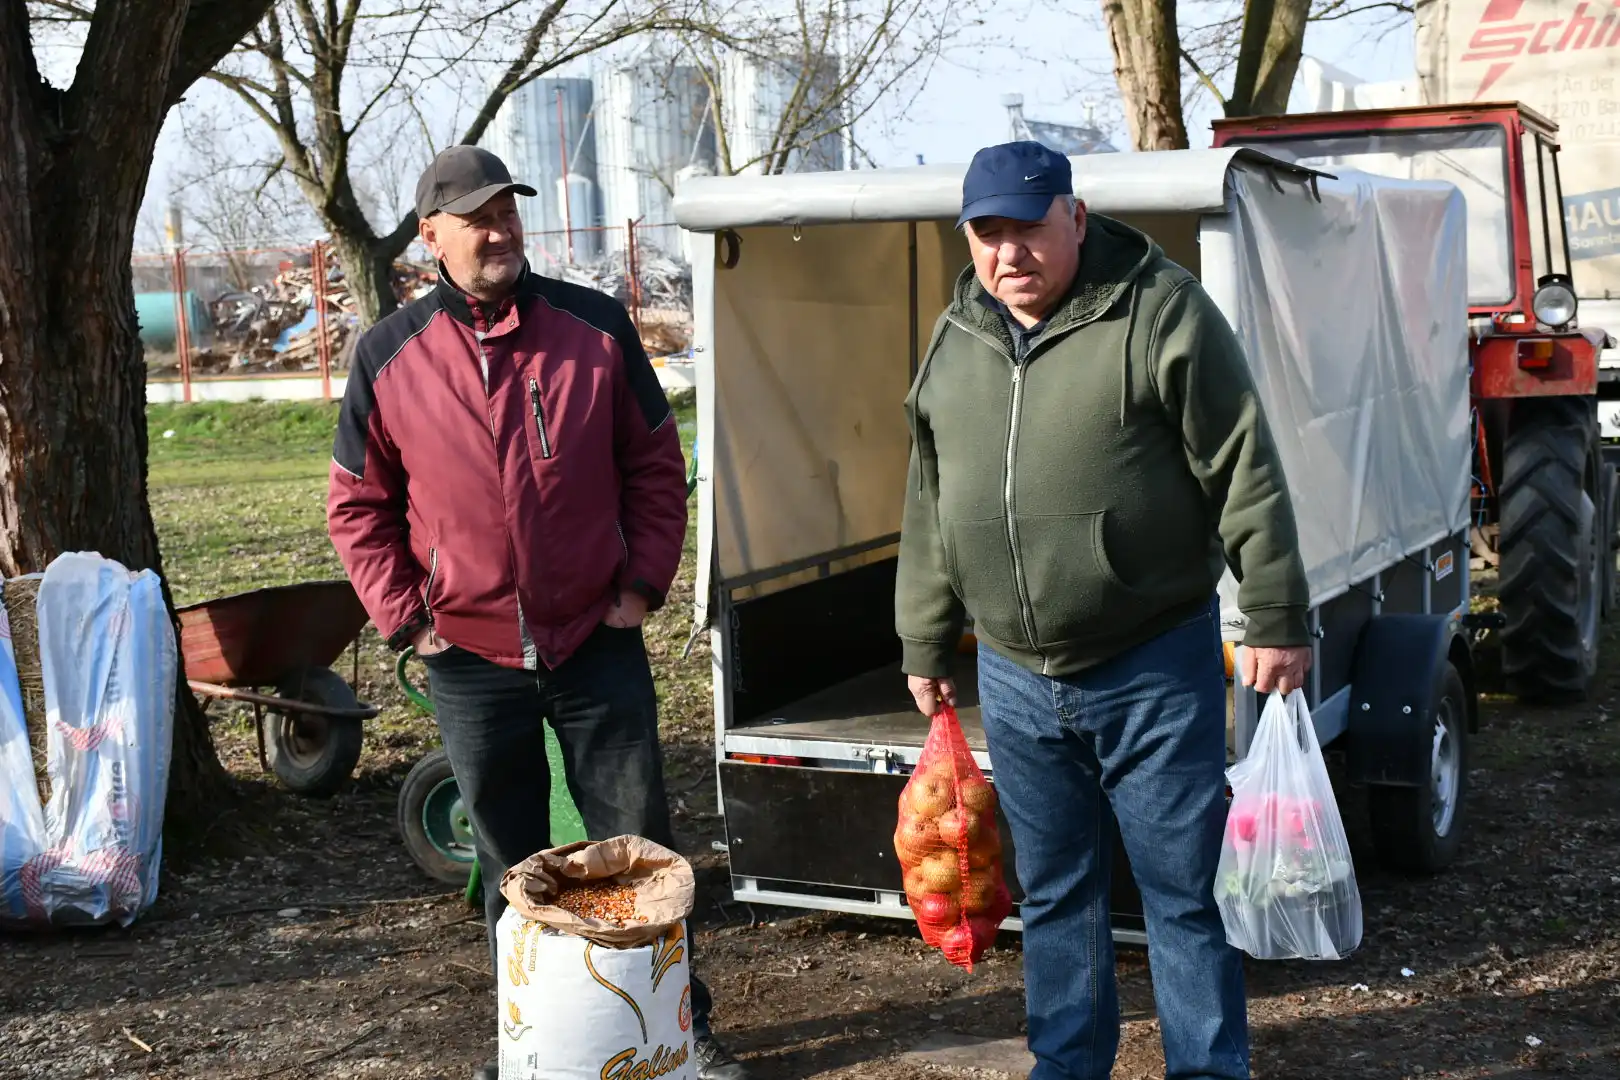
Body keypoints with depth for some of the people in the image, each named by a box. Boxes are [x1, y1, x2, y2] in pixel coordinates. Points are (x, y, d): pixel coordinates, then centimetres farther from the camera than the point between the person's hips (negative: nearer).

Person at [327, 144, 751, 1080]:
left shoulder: (596, 327, -1)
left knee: (640, 845, 5)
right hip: (470, 657, 1)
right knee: (512, 864, 13)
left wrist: (645, 582, -1)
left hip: (598, 643, 0)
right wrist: (403, 613, -1)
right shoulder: (391, 355, -2)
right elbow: (359, 504, 6)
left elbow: (655, 464, 6)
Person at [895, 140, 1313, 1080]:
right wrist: (926, 644, 18)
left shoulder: (1161, 311, -10)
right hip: (1015, 679, 5)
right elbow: (931, 506, 15)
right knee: (1055, 894, 16)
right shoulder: (955, 341, 8)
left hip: (1155, 670, -5)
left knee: (1185, 891, 5)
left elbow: (1245, 475, -10)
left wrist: (1277, 619, -11)